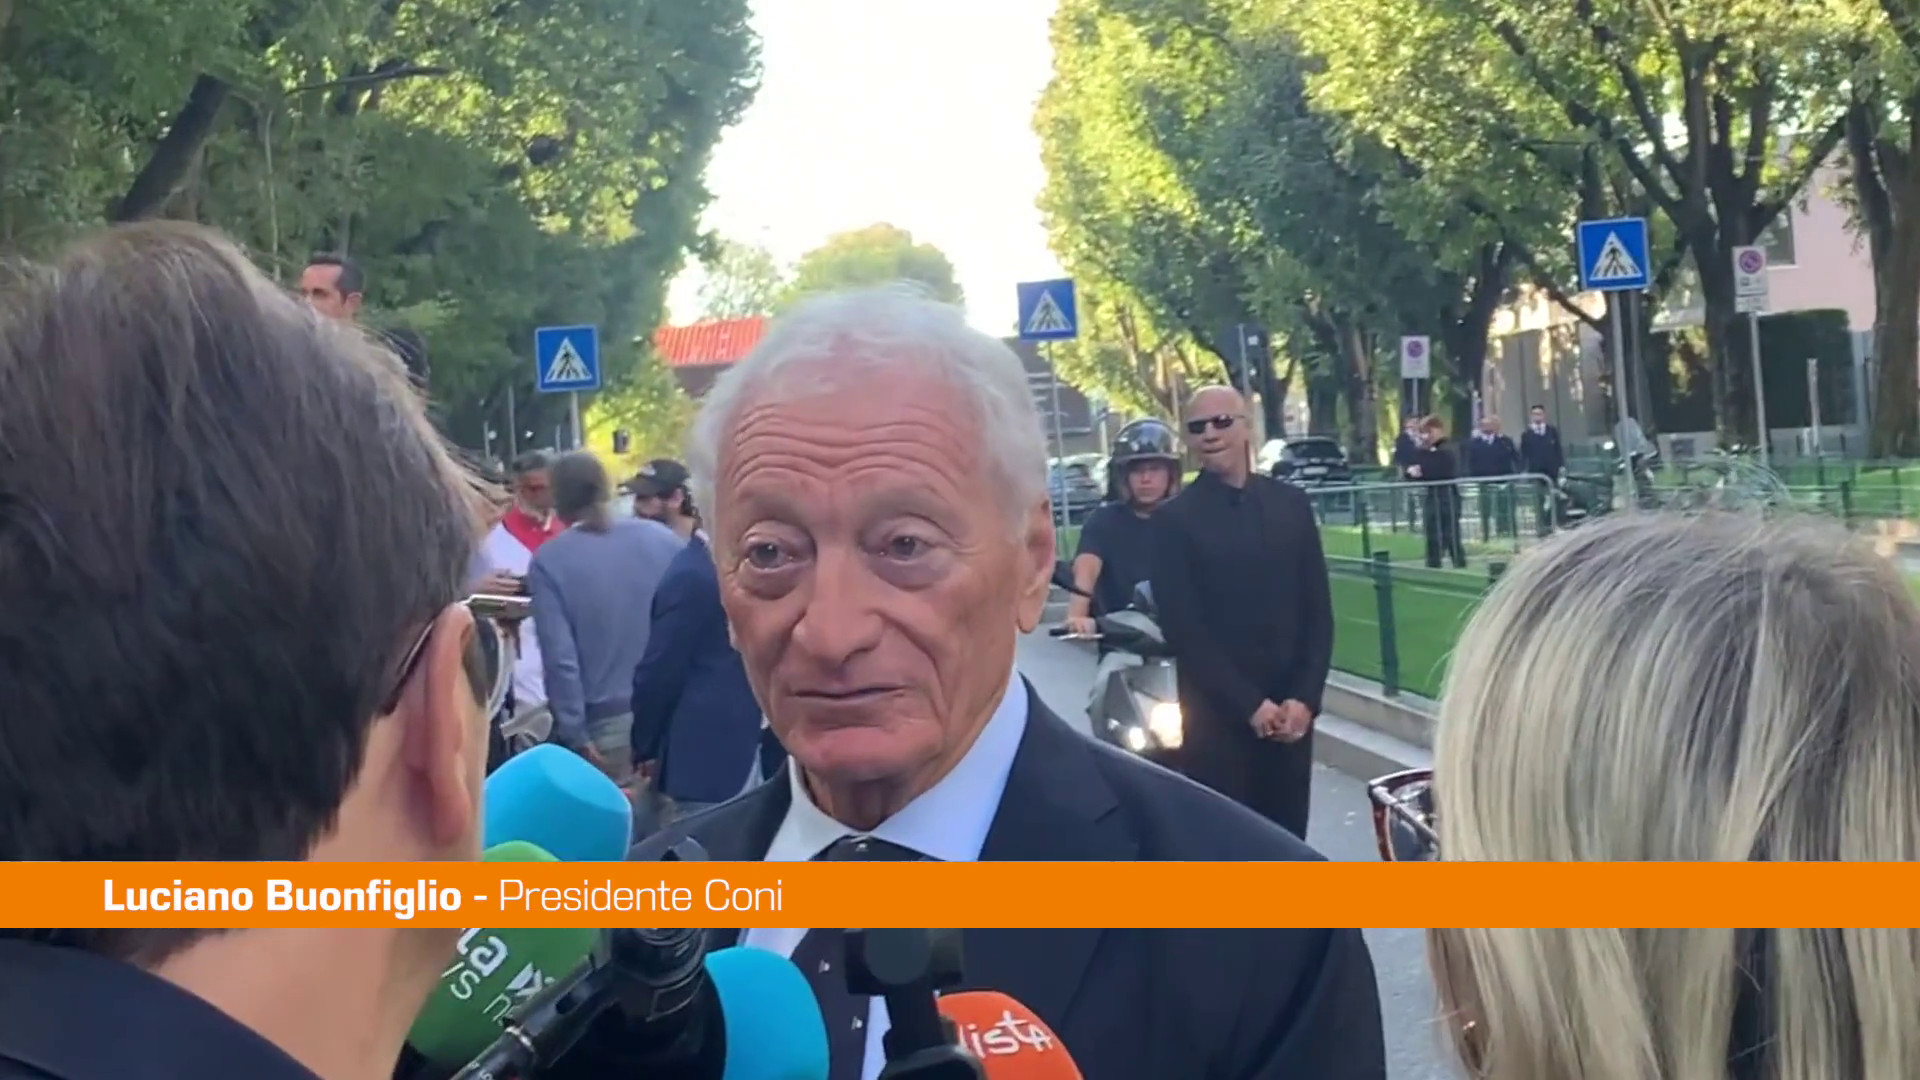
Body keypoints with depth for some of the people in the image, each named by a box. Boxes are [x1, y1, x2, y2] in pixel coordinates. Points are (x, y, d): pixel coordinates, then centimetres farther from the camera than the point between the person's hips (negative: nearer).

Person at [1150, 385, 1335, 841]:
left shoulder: (1291, 504, 8)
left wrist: (1305, 697, -4)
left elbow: (1318, 610, 7)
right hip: (1218, 716, -3)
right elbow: (1183, 629, -7)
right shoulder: (1175, 519, -3)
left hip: (1290, 713, 3)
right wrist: (1248, 704, -11)